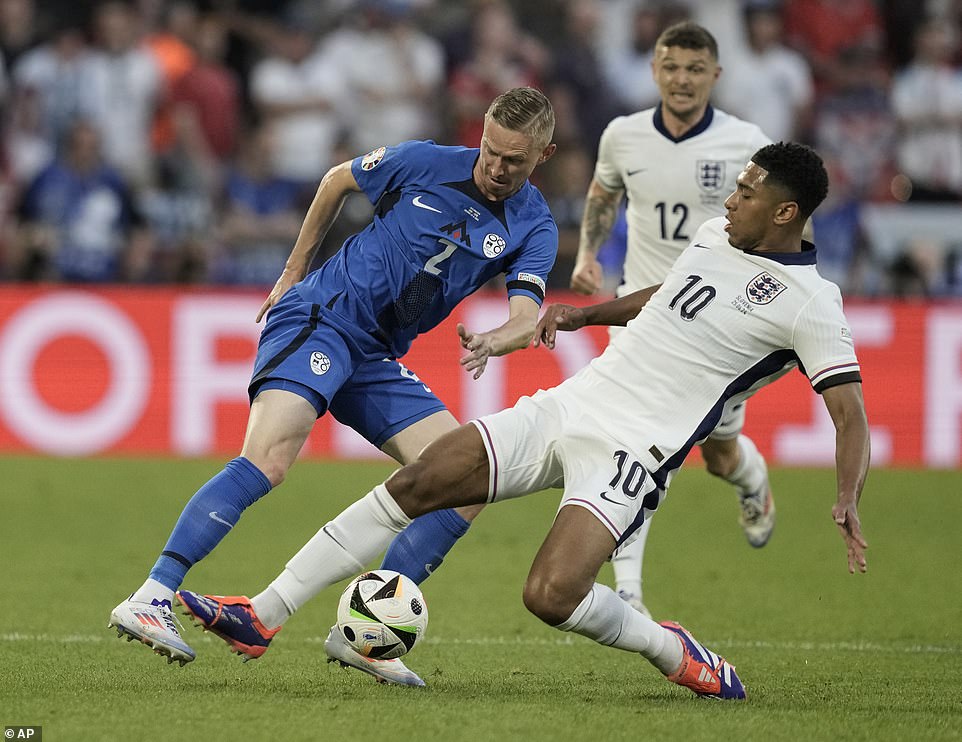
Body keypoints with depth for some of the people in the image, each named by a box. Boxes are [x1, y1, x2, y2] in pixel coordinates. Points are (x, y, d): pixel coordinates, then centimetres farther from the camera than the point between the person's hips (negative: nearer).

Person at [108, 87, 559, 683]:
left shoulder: (534, 229, 1)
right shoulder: (426, 163, -5)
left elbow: (528, 318, -12)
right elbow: (338, 181, 12)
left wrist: (492, 342, -35)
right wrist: (294, 271, 15)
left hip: (377, 359, 5)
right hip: (318, 320, -5)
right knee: (268, 460, -28)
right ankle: (150, 600, -34)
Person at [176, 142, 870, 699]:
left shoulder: (810, 305, -11)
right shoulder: (714, 235, 12)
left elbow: (850, 411, -14)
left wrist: (847, 500, -29)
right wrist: (585, 314, 31)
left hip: (628, 452, -7)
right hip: (567, 406, 7)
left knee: (550, 595, -26)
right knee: (412, 485, -4)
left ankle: (673, 652, 3)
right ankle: (263, 616, 1)